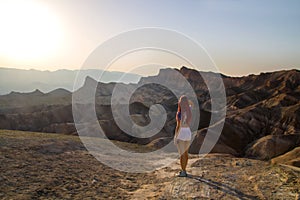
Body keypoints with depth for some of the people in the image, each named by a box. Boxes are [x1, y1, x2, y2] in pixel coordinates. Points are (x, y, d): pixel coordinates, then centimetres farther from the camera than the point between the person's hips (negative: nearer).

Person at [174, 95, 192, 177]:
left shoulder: (179, 113, -18)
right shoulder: (189, 112, 3)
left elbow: (178, 126, -19)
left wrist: (175, 137, -11)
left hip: (181, 134, -7)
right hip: (188, 133, 7)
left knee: (182, 154, 2)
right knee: (185, 152, 18)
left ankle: (183, 172, 10)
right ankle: (184, 170, 28)